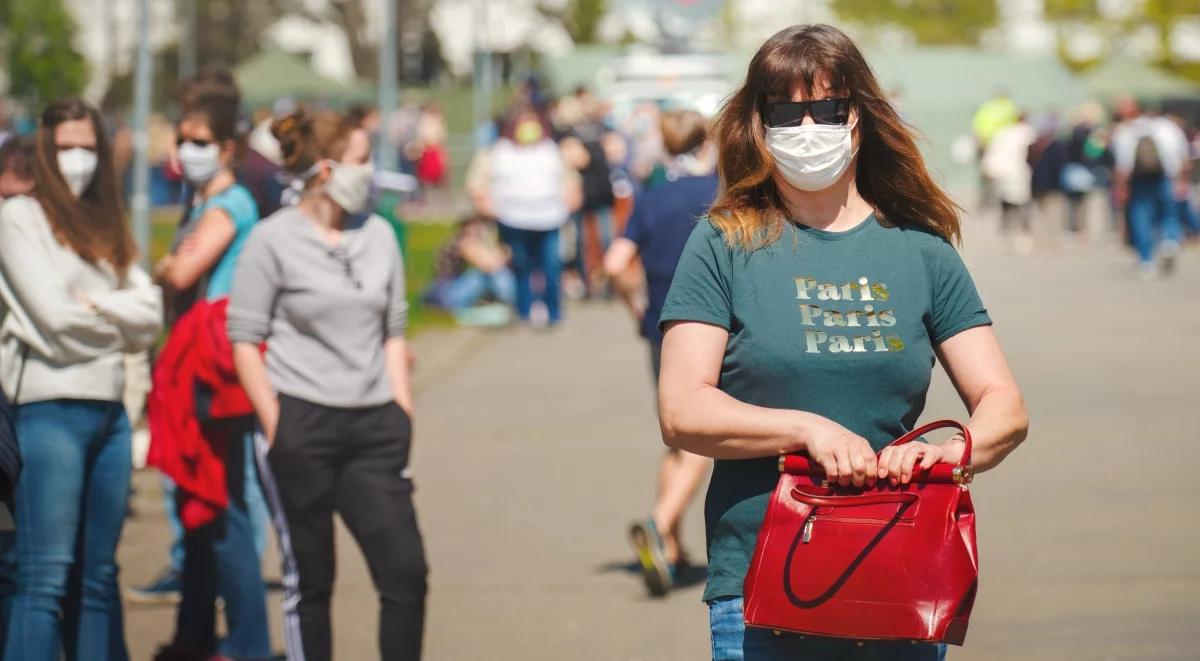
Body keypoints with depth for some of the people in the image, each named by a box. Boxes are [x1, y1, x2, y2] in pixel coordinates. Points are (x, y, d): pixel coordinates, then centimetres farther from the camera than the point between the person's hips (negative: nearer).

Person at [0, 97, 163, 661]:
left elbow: (151, 315, 8)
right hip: (51, 407, -7)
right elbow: (55, 318, -11)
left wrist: (98, 306, -7)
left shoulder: (105, 225, 18)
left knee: (99, 576, 8)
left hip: (110, 408, 7)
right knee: (47, 576, -11)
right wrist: (120, 324, 3)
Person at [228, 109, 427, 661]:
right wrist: (276, 427, -10)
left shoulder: (377, 234, 9)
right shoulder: (274, 239, -4)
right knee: (309, 579, 3)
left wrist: (401, 411, 8)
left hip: (373, 427, 4)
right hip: (302, 424, -4)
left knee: (406, 570, -5)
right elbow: (244, 339, -4)